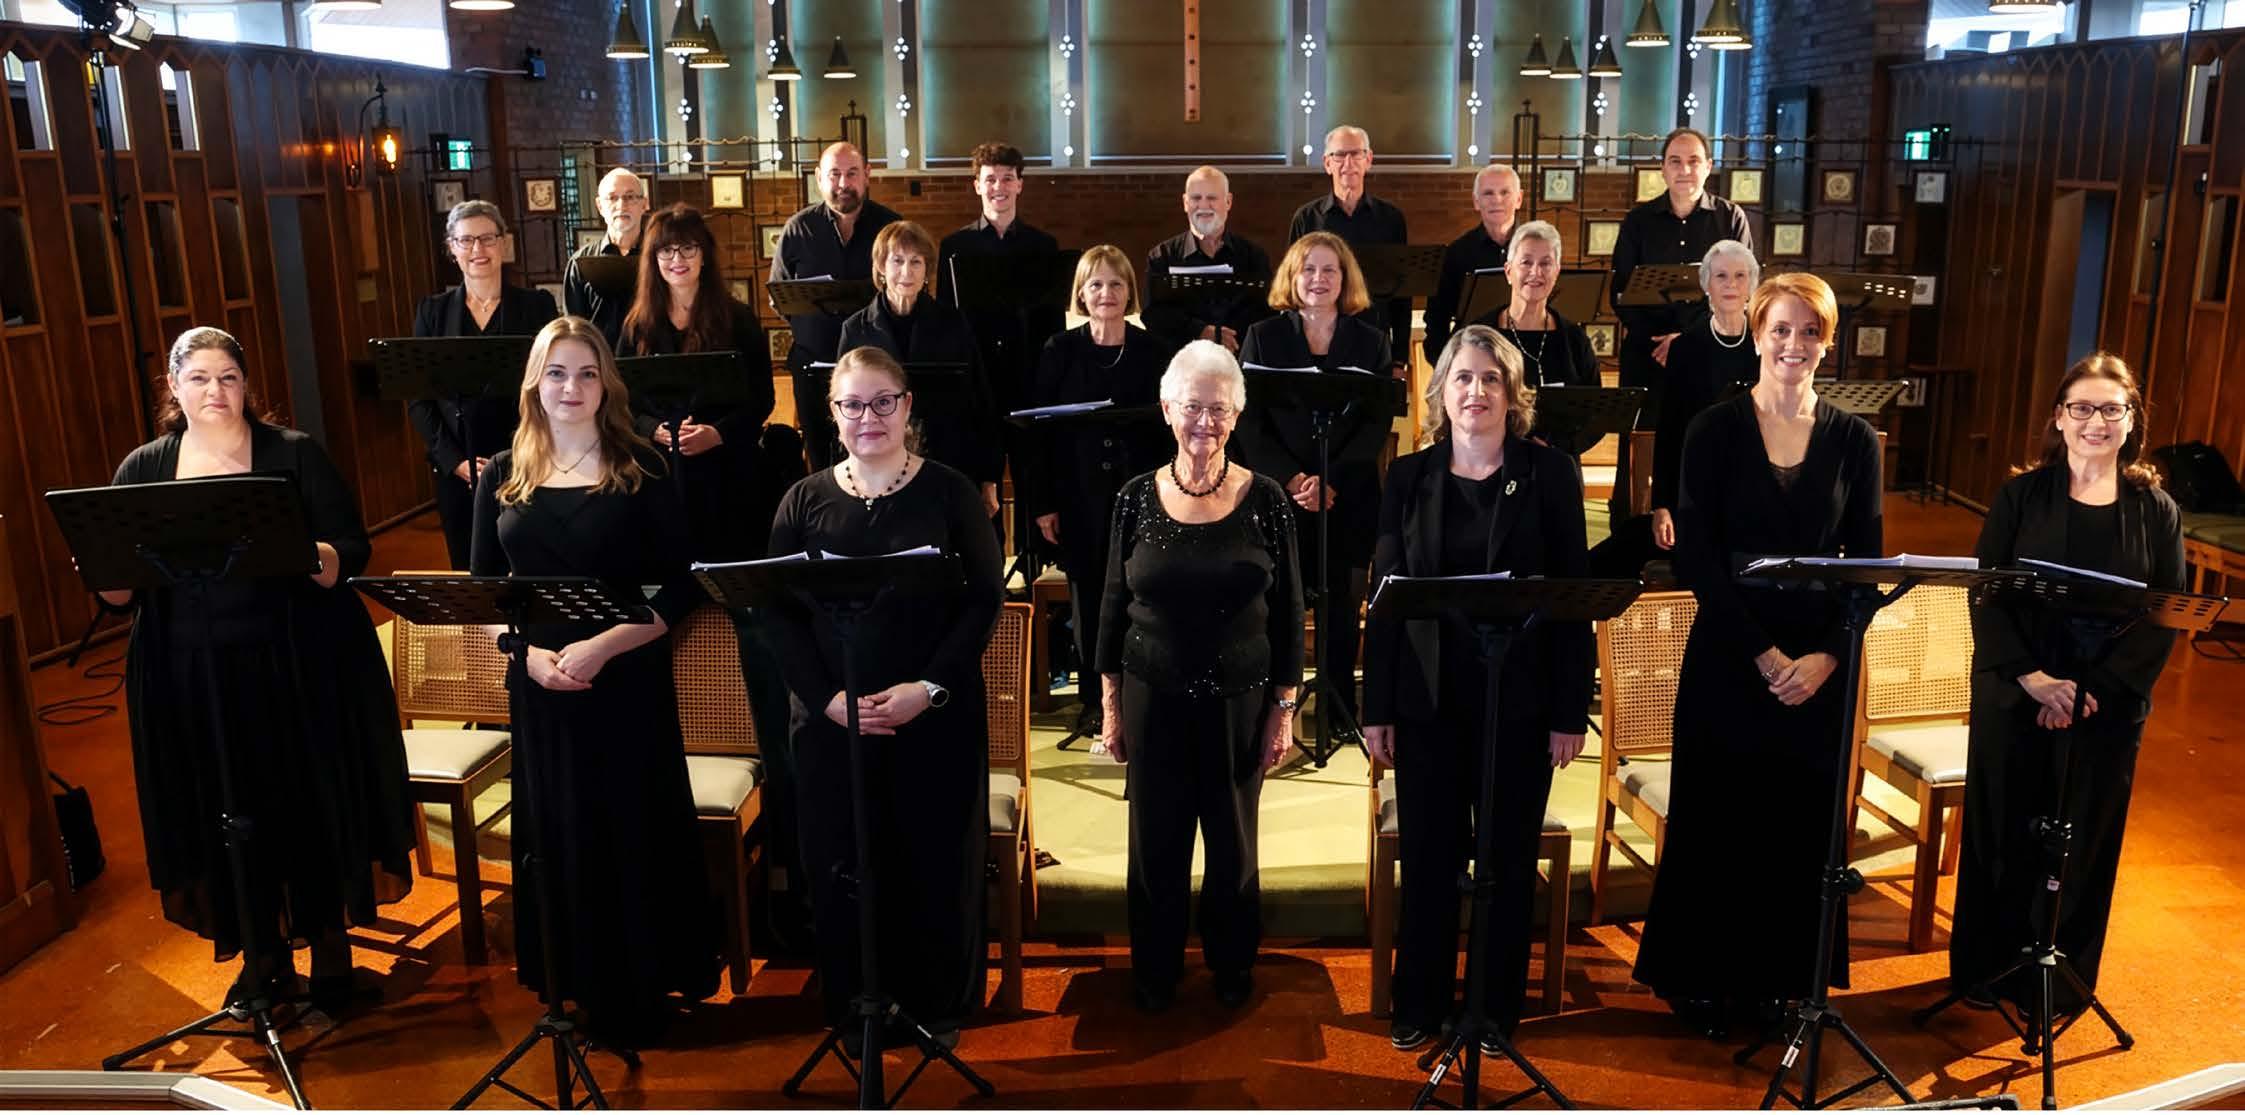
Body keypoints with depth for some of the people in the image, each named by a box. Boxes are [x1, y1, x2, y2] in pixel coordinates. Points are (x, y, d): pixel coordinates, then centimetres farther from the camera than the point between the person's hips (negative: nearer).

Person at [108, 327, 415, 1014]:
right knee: (222, 818, 10)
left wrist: (324, 560, -27)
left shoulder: (295, 454, 0)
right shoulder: (144, 469, 7)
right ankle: (262, 951, 28)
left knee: (312, 805, 4)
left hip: (299, 671, -2)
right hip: (190, 680, 3)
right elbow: (119, 591, 7)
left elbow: (354, 551, -5)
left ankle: (330, 945, 22)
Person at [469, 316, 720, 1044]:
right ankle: (575, 987, 29)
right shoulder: (502, 477, 5)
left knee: (635, 837, 4)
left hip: (628, 683, -3)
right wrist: (531, 653, -11)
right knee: (557, 838, 12)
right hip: (537, 686, 3)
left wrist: (602, 646, -20)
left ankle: (640, 995, 20)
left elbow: (681, 587, -8)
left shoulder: (642, 469, -5)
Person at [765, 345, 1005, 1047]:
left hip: (936, 717, -1)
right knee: (841, 864, 8)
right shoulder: (805, 500, 6)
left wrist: (930, 687, -15)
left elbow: (985, 599, -4)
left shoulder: (949, 492, 0)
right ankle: (853, 1008, 28)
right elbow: (780, 610, 1)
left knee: (936, 861, 7)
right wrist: (827, 697, -13)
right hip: (831, 717, 2)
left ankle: (938, 1005, 27)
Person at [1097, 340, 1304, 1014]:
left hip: (1240, 700, 0)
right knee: (1156, 840, 9)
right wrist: (1111, 707, 2)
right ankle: (1155, 970, 29)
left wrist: (1284, 710, -2)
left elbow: (1288, 612, -1)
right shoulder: (1137, 498, -3)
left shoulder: (1265, 500, -5)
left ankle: (1232, 964, 34)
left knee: (1233, 841, 12)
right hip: (1154, 701, 1)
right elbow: (1113, 606, 3)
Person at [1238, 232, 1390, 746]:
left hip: (1350, 497, 1)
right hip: (1278, 493, 0)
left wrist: (1331, 480, -14)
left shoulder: (1371, 342, 7)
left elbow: (1377, 424, -1)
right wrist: (1291, 479, -13)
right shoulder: (1263, 336, 6)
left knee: (1341, 603, 5)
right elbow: (1249, 420, -1)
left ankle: (1340, 712, 18)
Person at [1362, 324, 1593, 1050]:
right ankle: (1420, 1004, 24)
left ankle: (1498, 1009, 25)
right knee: (1428, 855, 8)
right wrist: (1377, 708, 1)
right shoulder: (1409, 477, 4)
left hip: (1519, 698, -1)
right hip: (1427, 698, 2)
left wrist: (1570, 711, -7)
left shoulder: (1549, 474, -2)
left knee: (1508, 859, 10)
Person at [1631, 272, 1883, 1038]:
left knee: (1799, 824, 9)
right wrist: (1763, 654, -14)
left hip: (1818, 666, 2)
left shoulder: (1854, 440, 4)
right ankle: (1702, 978, 22)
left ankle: (1778, 976, 27)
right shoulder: (1715, 430, -3)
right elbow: (1696, 557, -8)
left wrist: (1824, 657, -11)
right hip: (1726, 659, -2)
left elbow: (1867, 565, 3)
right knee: (1715, 821, 6)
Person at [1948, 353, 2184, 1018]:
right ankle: (1987, 968, 25)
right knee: (2002, 834, 8)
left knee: (2083, 845, 10)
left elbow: (2165, 619, -3)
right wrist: (2031, 676, -18)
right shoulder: (2022, 496, -2)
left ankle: (2059, 982, 26)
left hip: (2109, 709, 1)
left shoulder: (2157, 512, 1)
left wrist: (2096, 690, -15)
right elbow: (1986, 592, -6)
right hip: (2013, 697, -1)